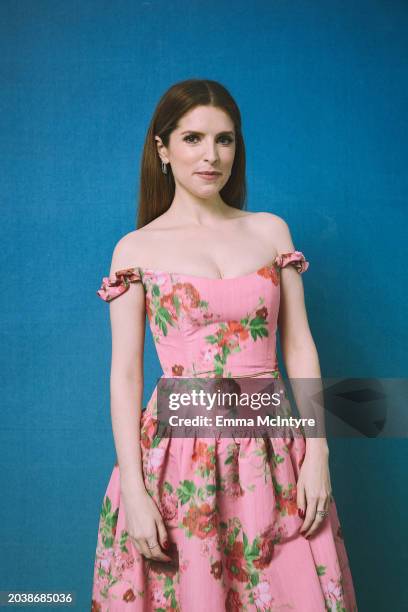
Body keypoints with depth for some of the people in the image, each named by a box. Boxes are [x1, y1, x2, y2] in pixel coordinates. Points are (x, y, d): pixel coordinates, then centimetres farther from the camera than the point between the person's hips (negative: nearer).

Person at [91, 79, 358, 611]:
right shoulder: (136, 249, 0)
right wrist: (134, 490, -9)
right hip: (179, 450, -2)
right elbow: (125, 373, -3)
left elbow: (299, 347, 5)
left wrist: (317, 452, -3)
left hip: (272, 449, 2)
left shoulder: (271, 231, 6)